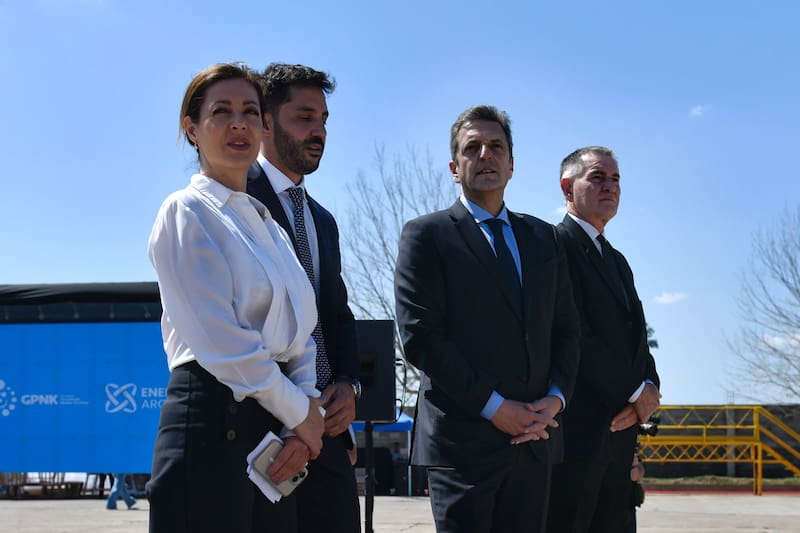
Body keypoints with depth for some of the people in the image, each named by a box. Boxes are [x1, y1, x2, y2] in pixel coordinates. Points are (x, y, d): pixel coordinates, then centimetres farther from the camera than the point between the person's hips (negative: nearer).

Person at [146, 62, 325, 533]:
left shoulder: (268, 225, 18)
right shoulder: (186, 211, -5)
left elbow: (300, 333, 13)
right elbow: (221, 341, -14)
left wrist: (310, 409, -5)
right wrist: (300, 413, -7)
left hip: (276, 423, 7)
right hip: (214, 418, -7)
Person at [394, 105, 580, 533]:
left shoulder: (542, 237, 17)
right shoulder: (427, 235, 1)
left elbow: (565, 329, 16)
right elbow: (420, 336, -8)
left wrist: (555, 398, -2)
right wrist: (493, 407, -13)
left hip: (534, 439, 5)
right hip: (462, 439, -5)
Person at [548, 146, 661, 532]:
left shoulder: (618, 261, 22)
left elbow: (637, 338, 17)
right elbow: (573, 336, -16)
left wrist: (649, 388, -4)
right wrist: (635, 393, -10)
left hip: (620, 427, 9)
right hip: (576, 428, -8)